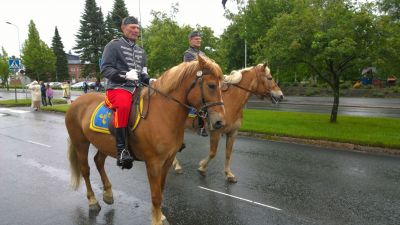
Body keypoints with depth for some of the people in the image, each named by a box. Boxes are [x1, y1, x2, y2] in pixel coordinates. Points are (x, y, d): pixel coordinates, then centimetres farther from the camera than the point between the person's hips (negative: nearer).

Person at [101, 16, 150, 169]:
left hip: (137, 88, 7)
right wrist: (125, 75, -21)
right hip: (118, 87, -7)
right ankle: (121, 149, -34)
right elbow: (105, 68, -6)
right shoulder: (114, 45, 3)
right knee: (123, 105, -38)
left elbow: (143, 74, 27)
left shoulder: (141, 51, 24)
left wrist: (150, 81, 4)